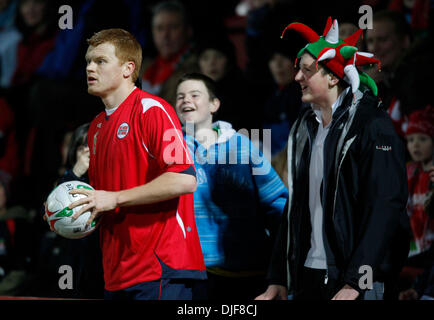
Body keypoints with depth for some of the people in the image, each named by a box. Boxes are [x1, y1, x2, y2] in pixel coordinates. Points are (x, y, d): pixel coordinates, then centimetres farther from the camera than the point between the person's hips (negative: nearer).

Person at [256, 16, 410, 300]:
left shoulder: (373, 125, -8)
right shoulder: (305, 128, 14)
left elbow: (385, 207, -16)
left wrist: (355, 283, -22)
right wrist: (279, 279, 12)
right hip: (306, 277, 7)